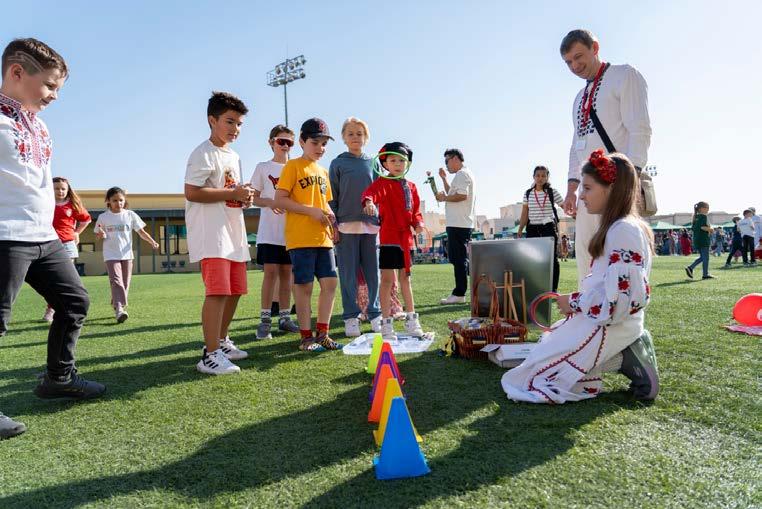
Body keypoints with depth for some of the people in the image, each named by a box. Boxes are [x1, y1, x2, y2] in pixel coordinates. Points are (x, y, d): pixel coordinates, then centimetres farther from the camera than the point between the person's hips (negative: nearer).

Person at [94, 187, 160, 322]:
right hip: (111, 255, -2)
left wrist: (152, 241, -14)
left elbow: (141, 231, 2)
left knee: (125, 283, 6)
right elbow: (98, 235, 11)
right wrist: (101, 235, -14)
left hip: (127, 254, 2)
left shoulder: (130, 215, 3)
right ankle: (119, 309, -26)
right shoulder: (103, 217, 3)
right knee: (116, 281, -16)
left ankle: (116, 306, 24)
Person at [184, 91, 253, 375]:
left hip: (233, 232, 10)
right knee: (218, 291, -17)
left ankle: (221, 341, 30)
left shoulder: (233, 156, 20)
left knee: (235, 290, 14)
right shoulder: (203, 153, -8)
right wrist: (232, 193, -18)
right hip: (210, 234, -9)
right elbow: (192, 192, -18)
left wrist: (244, 198, 7)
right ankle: (210, 355, -13)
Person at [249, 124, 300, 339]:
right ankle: (265, 319, -1)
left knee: (286, 273, 6)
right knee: (271, 272, -7)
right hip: (269, 230, -3)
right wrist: (270, 202, -17)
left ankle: (284, 317, 14)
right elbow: (255, 198, 2)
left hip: (291, 229, 3)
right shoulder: (263, 168, 5)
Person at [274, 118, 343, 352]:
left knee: (330, 283, 4)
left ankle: (322, 334, 15)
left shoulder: (322, 171, 19)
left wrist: (331, 218, 4)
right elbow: (279, 200, -10)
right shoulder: (293, 166, -2)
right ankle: (306, 337, 10)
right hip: (300, 237, -7)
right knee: (304, 286, -1)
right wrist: (311, 211, -15)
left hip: (323, 237, 7)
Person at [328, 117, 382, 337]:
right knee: (349, 275, 1)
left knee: (373, 273, 5)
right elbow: (332, 197, 3)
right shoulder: (338, 164, 5)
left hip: (371, 226, 2)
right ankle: (351, 318, 10)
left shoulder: (372, 163, 12)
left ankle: (375, 315, 17)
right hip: (346, 226, -2)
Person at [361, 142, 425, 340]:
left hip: (406, 237, 6)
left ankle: (411, 319, 28)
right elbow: (370, 192, -27)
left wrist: (418, 223, -2)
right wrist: (368, 202, -50)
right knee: (388, 279, -4)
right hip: (389, 236, -6)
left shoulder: (411, 186, 15)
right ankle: (386, 323, 5)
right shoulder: (383, 183, -6)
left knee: (406, 278, 16)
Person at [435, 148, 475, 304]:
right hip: (459, 223, 11)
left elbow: (462, 195, -23)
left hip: (459, 224, -11)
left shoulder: (462, 174, -10)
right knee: (456, 257, 13)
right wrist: (444, 178, 24)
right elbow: (452, 193, 32)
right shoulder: (462, 174, 24)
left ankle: (459, 294, -4)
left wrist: (444, 198, -11)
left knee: (459, 258, -8)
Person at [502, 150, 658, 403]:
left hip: (611, 326, -10)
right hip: (601, 322, 10)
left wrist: (574, 302, -12)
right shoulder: (620, 227, 11)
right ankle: (625, 355, 9)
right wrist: (577, 302, 5)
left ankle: (625, 361, -3)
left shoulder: (623, 231, -20)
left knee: (536, 377, -7)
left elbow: (616, 304, -25)